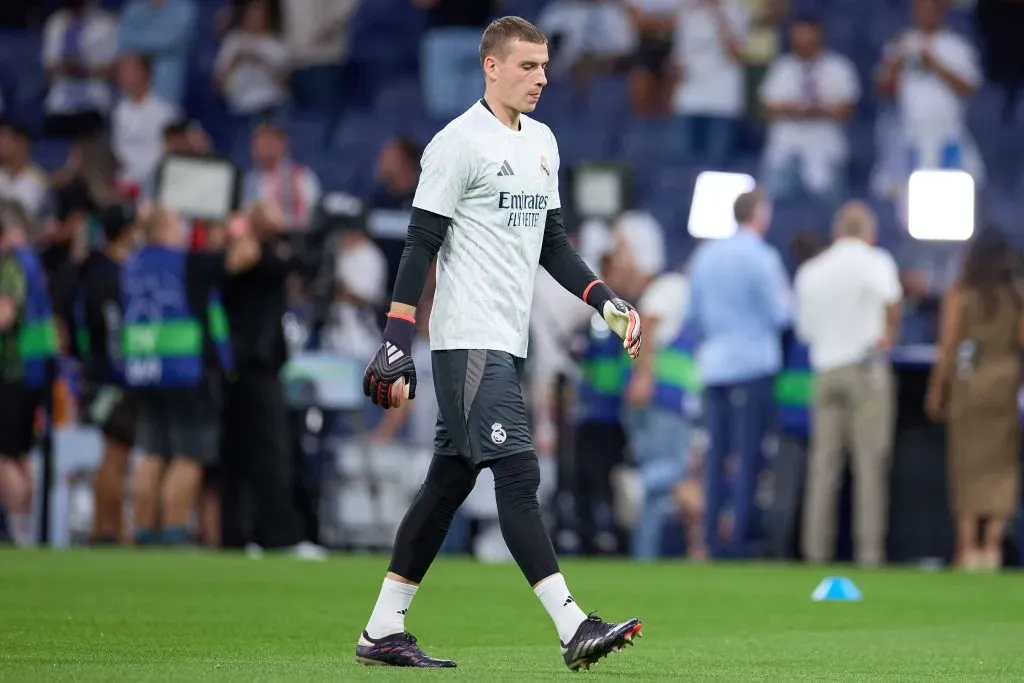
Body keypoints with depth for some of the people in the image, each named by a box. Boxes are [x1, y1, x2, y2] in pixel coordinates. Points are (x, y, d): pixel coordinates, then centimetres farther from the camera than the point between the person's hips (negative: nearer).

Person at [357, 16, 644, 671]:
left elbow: (551, 242, 23)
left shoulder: (542, 143, 16)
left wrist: (608, 302, 12)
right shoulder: (459, 143, -9)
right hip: (468, 340, -9)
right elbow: (421, 244, -12)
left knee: (450, 481, 9)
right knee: (518, 471, -14)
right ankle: (573, 627, -19)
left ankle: (383, 630, 15)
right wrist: (398, 343, -16)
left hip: (509, 344, 9)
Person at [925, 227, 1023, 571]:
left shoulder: (960, 295, -4)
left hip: (968, 384, -1)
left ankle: (968, 546, -2)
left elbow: (948, 347, -5)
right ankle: (992, 544, 0)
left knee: (968, 464, 4)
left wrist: (936, 389, 1)